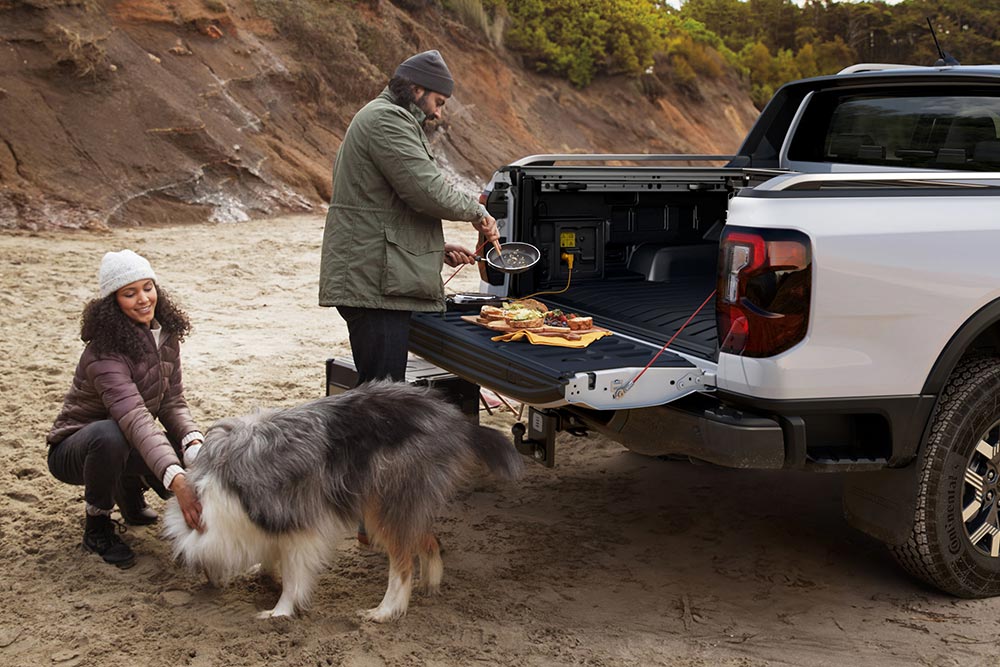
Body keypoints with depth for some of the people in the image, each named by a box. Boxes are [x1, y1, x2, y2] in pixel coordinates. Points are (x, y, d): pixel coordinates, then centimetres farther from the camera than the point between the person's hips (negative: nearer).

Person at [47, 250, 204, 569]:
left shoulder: (165, 336, -7)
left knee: (193, 458, -21)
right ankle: (98, 526, -13)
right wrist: (176, 481, -56)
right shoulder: (104, 353, -30)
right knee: (109, 434, -40)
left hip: (133, 446, 6)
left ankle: (131, 494, 12)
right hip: (73, 451, -6)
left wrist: (194, 441, -31)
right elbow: (136, 419, -44)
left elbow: (172, 402, -8)